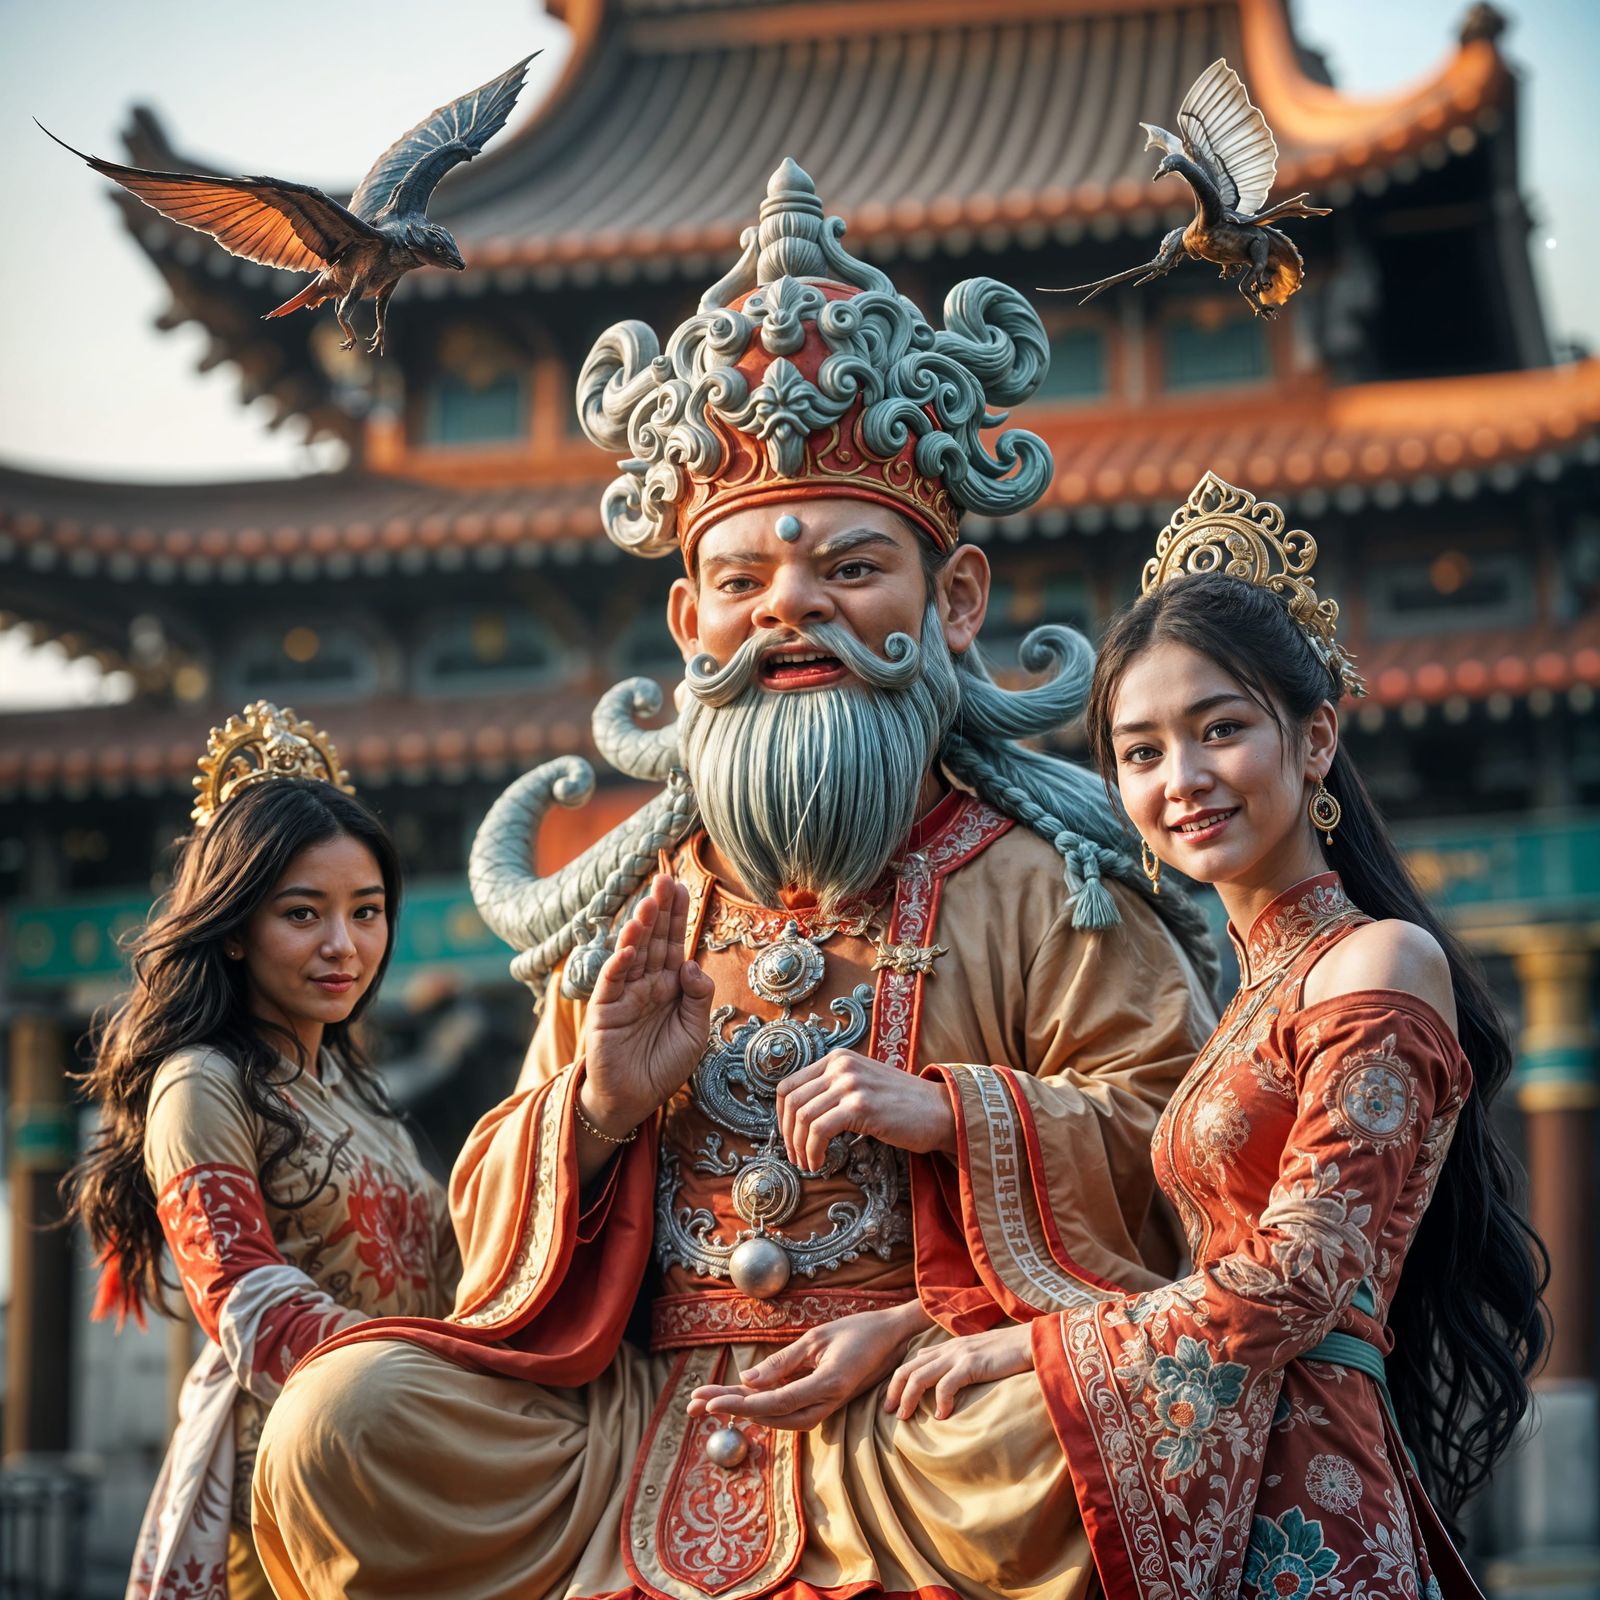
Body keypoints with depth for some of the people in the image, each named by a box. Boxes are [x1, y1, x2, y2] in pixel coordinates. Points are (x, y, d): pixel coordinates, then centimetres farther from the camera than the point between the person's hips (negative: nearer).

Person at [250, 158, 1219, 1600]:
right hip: (640, 1406, 3)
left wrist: (949, 1114, -15)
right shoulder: (636, 908, 18)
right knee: (340, 1426, -20)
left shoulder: (1037, 879, 7)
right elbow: (493, 1213, 19)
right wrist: (596, 1111, -3)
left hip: (927, 1385, -2)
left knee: (1037, 1445, -38)